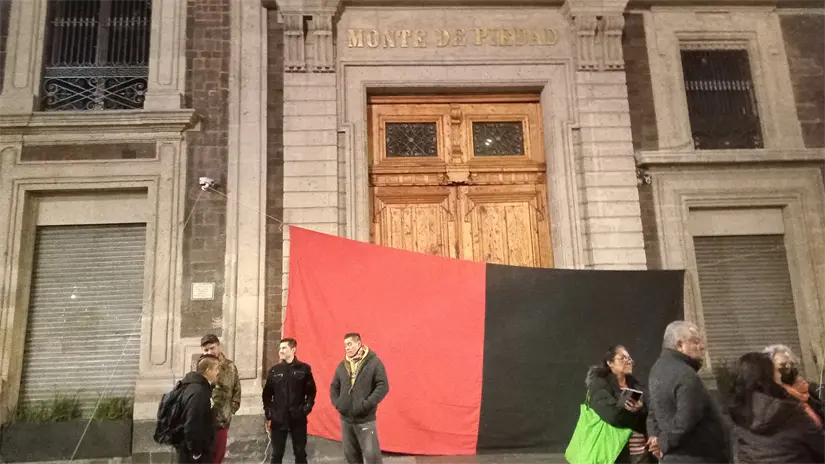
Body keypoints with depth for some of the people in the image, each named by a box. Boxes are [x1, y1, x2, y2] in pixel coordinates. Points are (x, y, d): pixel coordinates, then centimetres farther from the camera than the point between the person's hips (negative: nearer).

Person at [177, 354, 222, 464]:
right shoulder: (197, 392, -23)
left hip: (201, 449, 10)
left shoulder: (200, 388, 9)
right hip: (193, 453, -10)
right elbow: (192, 426, -28)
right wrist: (196, 452, -22)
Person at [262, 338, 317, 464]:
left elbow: (311, 391, 3)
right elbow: (267, 395, 6)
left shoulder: (304, 369, 0)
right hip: (278, 419, 1)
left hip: (298, 419, -1)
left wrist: (306, 408, -7)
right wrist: (268, 416, 1)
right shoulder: (274, 370, 5)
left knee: (300, 453, 7)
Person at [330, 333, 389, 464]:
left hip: (365, 420, -5)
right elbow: (334, 387, 18)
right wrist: (337, 403, 1)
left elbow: (383, 386, -12)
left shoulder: (374, 362, -7)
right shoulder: (342, 366, 10)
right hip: (345, 419, 6)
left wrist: (366, 404, -18)